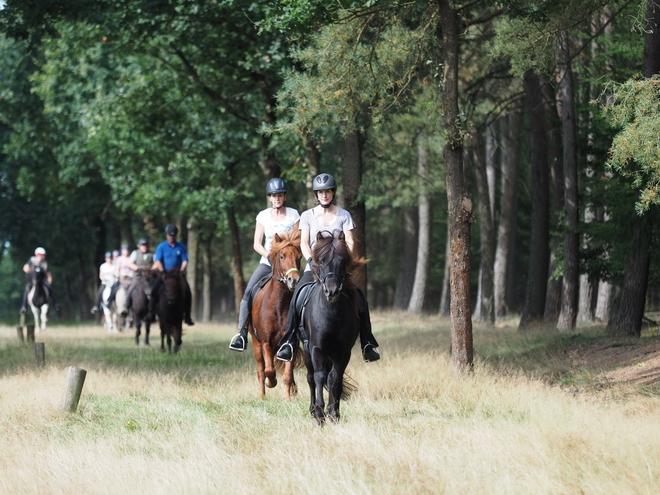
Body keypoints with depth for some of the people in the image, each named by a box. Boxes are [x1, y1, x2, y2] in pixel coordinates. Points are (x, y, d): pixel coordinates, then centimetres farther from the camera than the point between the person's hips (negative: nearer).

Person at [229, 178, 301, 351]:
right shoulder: (263, 216, 4)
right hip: (267, 263, 0)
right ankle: (242, 333, -19)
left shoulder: (293, 215, 1)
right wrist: (269, 256, -13)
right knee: (248, 291, -18)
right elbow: (257, 244, 3)